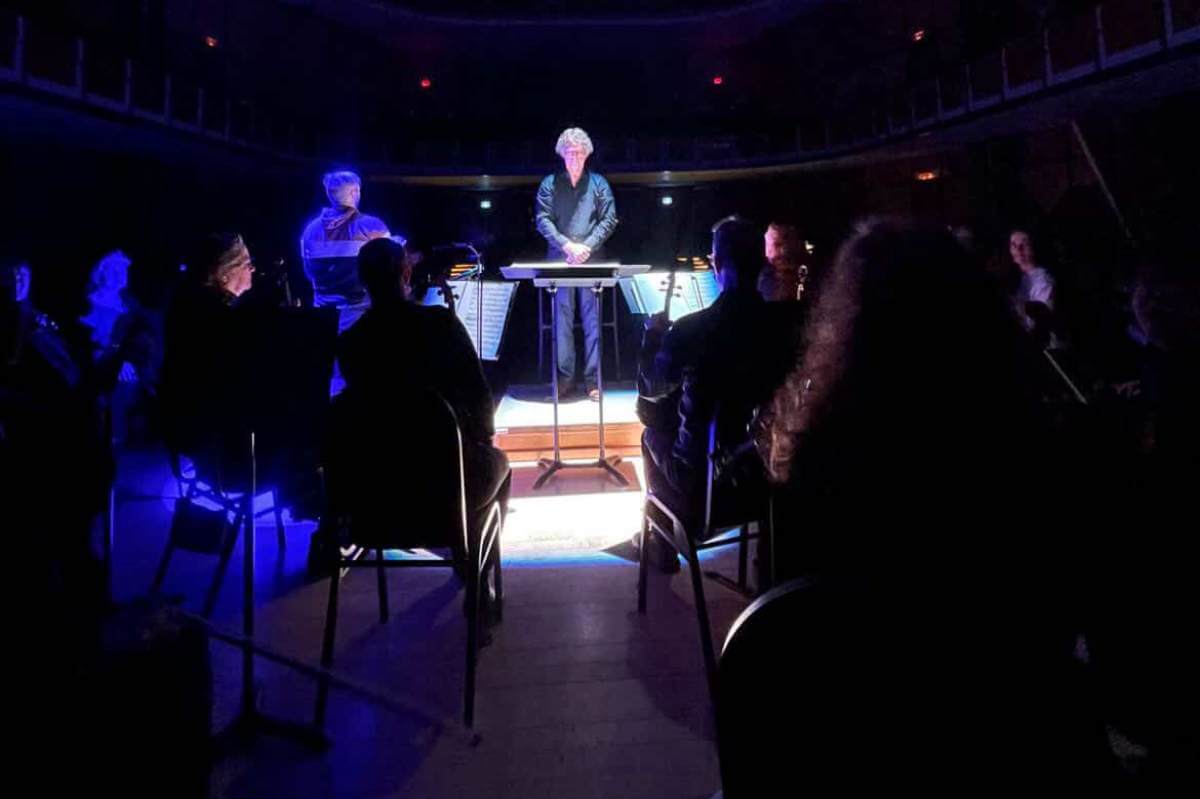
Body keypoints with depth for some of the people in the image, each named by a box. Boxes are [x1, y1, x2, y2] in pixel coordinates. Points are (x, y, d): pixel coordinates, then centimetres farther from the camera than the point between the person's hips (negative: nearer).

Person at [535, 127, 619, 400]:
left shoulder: (598, 183, 9)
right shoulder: (549, 184, 8)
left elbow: (609, 220, 3)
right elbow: (543, 220, 1)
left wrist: (587, 246, -10)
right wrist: (566, 245, -12)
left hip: (592, 261, 0)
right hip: (559, 260, 0)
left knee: (592, 319, 0)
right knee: (562, 319, 0)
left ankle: (593, 380, 3)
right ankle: (565, 378, 4)